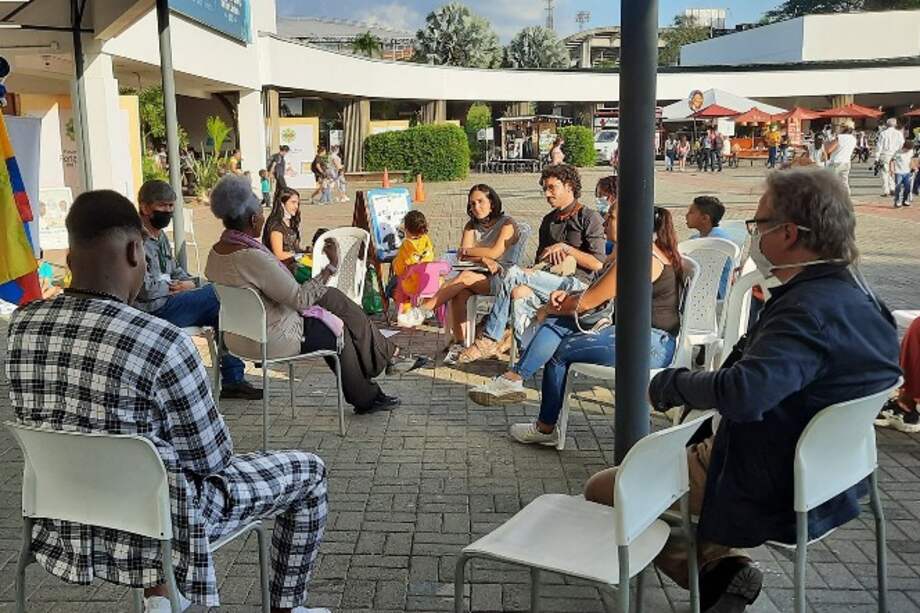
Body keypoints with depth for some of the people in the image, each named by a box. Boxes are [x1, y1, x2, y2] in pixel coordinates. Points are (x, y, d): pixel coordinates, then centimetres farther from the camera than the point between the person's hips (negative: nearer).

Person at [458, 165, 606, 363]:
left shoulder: (589, 218, 1)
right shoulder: (548, 220, 23)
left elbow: (598, 264, -6)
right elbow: (540, 259, 26)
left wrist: (565, 248, -8)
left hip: (577, 285, -6)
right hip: (549, 282, 6)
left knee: (513, 274, -22)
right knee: (520, 294, -30)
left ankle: (489, 340, -15)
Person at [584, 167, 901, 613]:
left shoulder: (812, 311, -30)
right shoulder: (852, 293, 2)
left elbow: (743, 393, -44)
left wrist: (670, 383, -25)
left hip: (769, 492, -10)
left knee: (600, 491, 0)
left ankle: (716, 569, 2)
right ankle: (721, 562, 16)